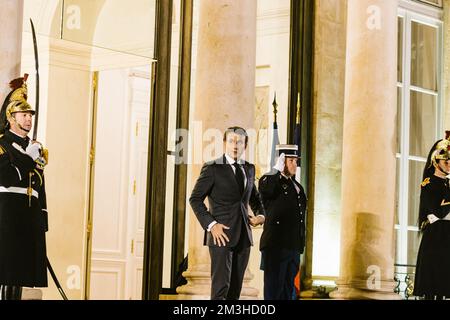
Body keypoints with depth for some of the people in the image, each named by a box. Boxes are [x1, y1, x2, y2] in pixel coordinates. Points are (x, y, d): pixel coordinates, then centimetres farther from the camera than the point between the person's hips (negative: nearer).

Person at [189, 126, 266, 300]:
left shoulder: (249, 169, 14)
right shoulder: (212, 168, -4)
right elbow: (195, 199, -6)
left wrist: (261, 214, 10)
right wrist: (211, 225, -15)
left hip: (243, 236, 6)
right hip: (222, 235, -6)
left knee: (235, 289, 7)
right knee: (221, 287, -12)